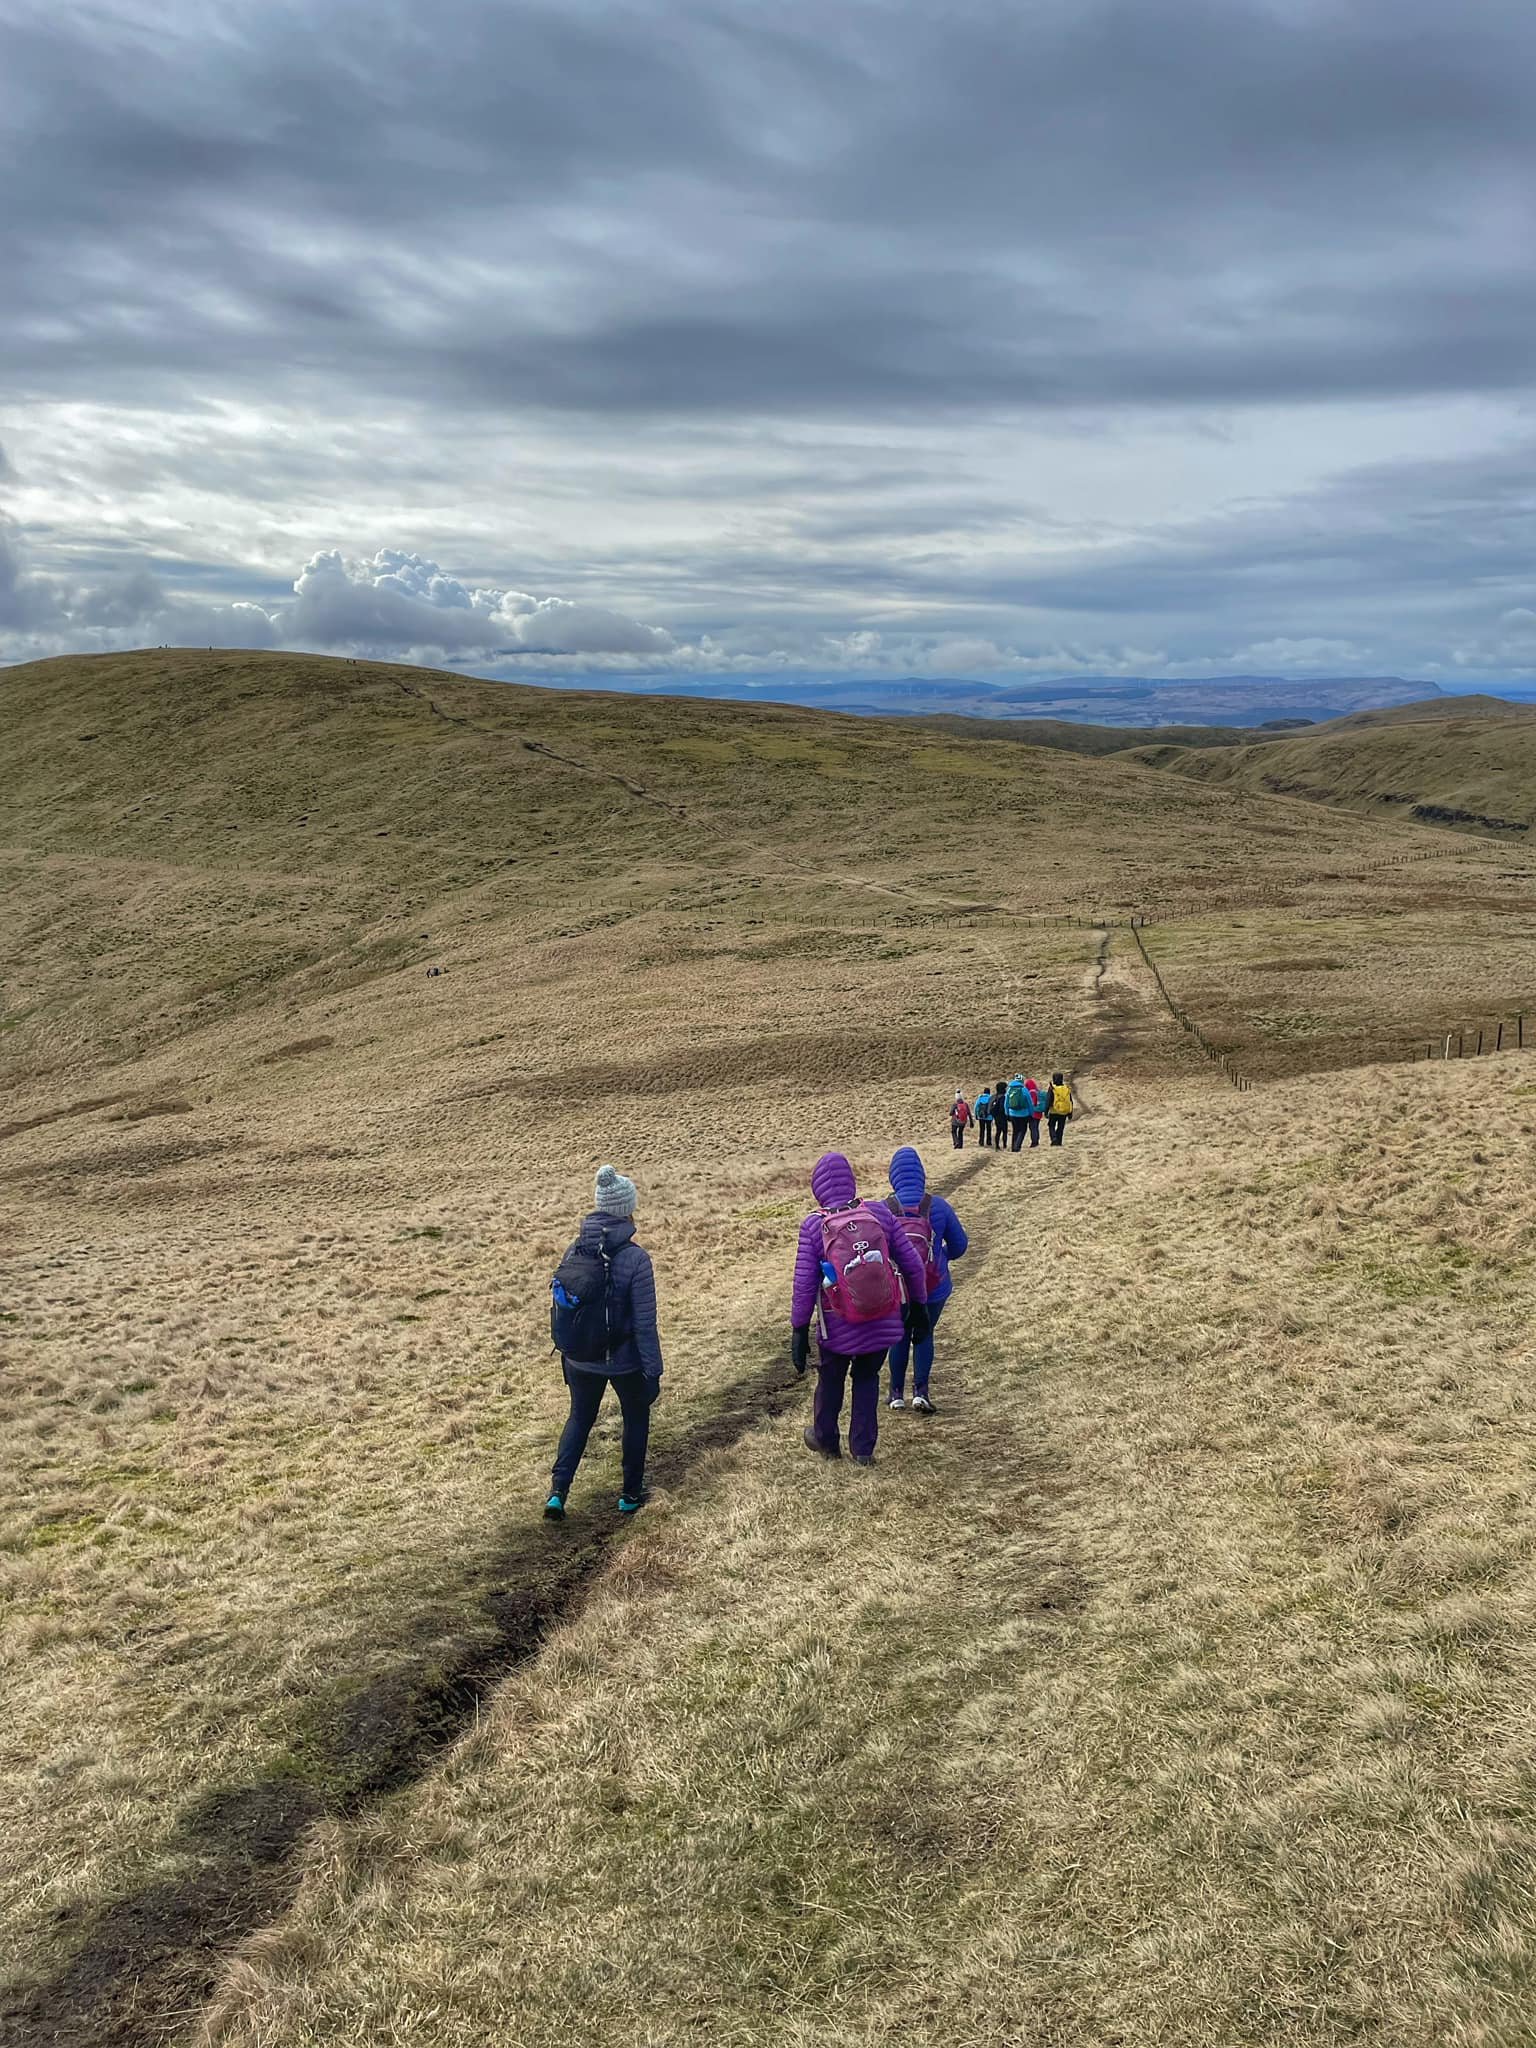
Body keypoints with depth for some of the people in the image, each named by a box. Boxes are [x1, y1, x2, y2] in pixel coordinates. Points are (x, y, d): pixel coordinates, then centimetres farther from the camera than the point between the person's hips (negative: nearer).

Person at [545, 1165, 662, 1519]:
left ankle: (558, 1492, 12)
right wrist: (653, 1372, -8)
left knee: (579, 1418, 24)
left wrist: (567, 1354, 17)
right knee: (636, 1419, 22)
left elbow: (560, 1309, 3)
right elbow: (644, 1324, -19)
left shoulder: (575, 1252, -8)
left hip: (581, 1361, 4)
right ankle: (631, 1495, 33)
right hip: (625, 1362, -3)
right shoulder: (635, 1258, -22)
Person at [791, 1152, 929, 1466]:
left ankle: (826, 1440, 44)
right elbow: (913, 1266, -2)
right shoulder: (880, 1215, -7)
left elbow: (804, 1285, -12)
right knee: (867, 1378, 25)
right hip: (885, 1324, 2)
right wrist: (918, 1307, 12)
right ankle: (863, 1449, 30)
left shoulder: (814, 1226, -13)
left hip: (839, 1329, -2)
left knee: (831, 1379, 24)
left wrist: (800, 1330, -3)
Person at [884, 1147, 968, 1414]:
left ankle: (897, 1393, 27)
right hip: (934, 1289, 0)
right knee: (924, 1335, 21)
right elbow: (960, 1246, -2)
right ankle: (920, 1390, 9)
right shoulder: (938, 1206, -13)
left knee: (899, 1336, 22)